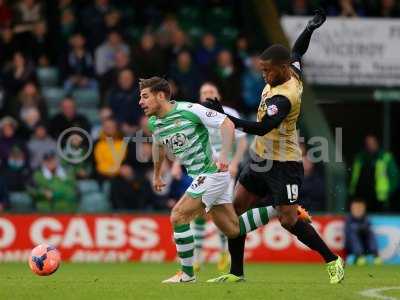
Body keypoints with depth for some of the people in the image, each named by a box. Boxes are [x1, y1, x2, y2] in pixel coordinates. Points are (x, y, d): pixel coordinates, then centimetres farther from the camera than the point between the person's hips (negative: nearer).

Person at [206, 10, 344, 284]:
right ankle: (236, 272, 11)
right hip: (261, 159, 10)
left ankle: (333, 261, 9)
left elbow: (262, 128, -38)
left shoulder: (283, 98, -27)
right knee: (236, 208, 5)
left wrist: (227, 118, -43)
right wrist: (310, 28, 9)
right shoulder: (293, 73, 0)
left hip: (283, 165, -10)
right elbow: (298, 51, 23)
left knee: (289, 221, -9)